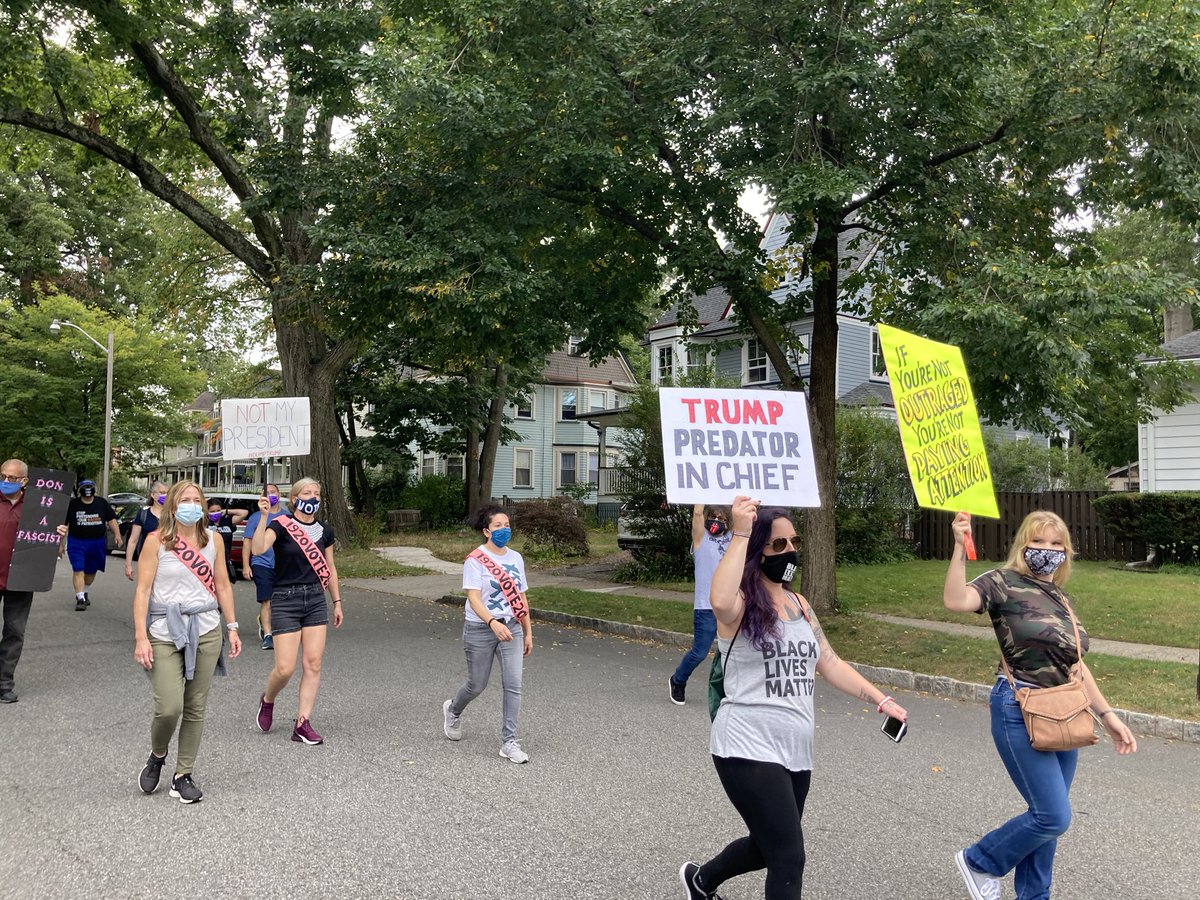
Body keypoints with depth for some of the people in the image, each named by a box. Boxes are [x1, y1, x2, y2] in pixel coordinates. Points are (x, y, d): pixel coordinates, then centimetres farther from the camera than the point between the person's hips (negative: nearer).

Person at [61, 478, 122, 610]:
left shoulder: (102, 503, 3)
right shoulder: (72, 504, -4)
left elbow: (111, 519, 5)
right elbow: (64, 525, 0)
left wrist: (117, 535, -7)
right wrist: (61, 544, -1)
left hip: (97, 543, 3)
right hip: (76, 542, -3)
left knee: (91, 571, 16)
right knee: (78, 570, -11)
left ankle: (84, 592, 39)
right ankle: (80, 598, -11)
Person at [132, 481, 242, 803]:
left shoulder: (212, 540, 8)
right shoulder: (156, 541, -3)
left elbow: (223, 585, 14)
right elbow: (143, 590, -6)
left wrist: (232, 627, 11)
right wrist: (141, 637, -12)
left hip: (206, 631, 3)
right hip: (164, 632, -3)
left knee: (196, 708, 4)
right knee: (169, 707, -11)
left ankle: (183, 775, 18)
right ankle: (157, 756, 21)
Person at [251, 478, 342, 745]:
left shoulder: (324, 531, 9)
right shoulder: (281, 526, -7)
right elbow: (258, 549, -25)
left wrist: (337, 602, 17)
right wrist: (263, 517, -31)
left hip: (315, 600, 5)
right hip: (285, 601, -4)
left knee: (313, 664, -2)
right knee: (285, 668, -6)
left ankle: (303, 723, 5)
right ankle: (267, 701, 27)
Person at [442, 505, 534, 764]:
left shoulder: (515, 558, 7)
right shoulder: (475, 560, -10)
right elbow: (474, 598, -20)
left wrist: (528, 632, 11)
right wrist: (493, 623, -35)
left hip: (511, 628, 4)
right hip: (481, 629, -4)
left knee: (513, 685, -6)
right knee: (477, 685, 10)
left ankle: (509, 742, 2)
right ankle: (453, 710, 43)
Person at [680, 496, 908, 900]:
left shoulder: (799, 604, 11)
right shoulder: (741, 603, -13)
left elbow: (829, 663, 15)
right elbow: (720, 601, -38)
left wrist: (881, 700, 6)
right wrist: (740, 533, -35)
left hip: (795, 751, 8)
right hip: (750, 750, -8)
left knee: (768, 847, 23)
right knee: (789, 859, -10)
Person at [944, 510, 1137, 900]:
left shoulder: (1062, 599, 13)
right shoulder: (1005, 583, -9)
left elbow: (1075, 665, 18)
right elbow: (955, 600, -30)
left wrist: (1108, 715, 15)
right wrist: (960, 547, -37)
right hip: (1021, 712, -7)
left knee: (1047, 815, 14)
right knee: (1053, 817, -7)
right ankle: (979, 861, 15)